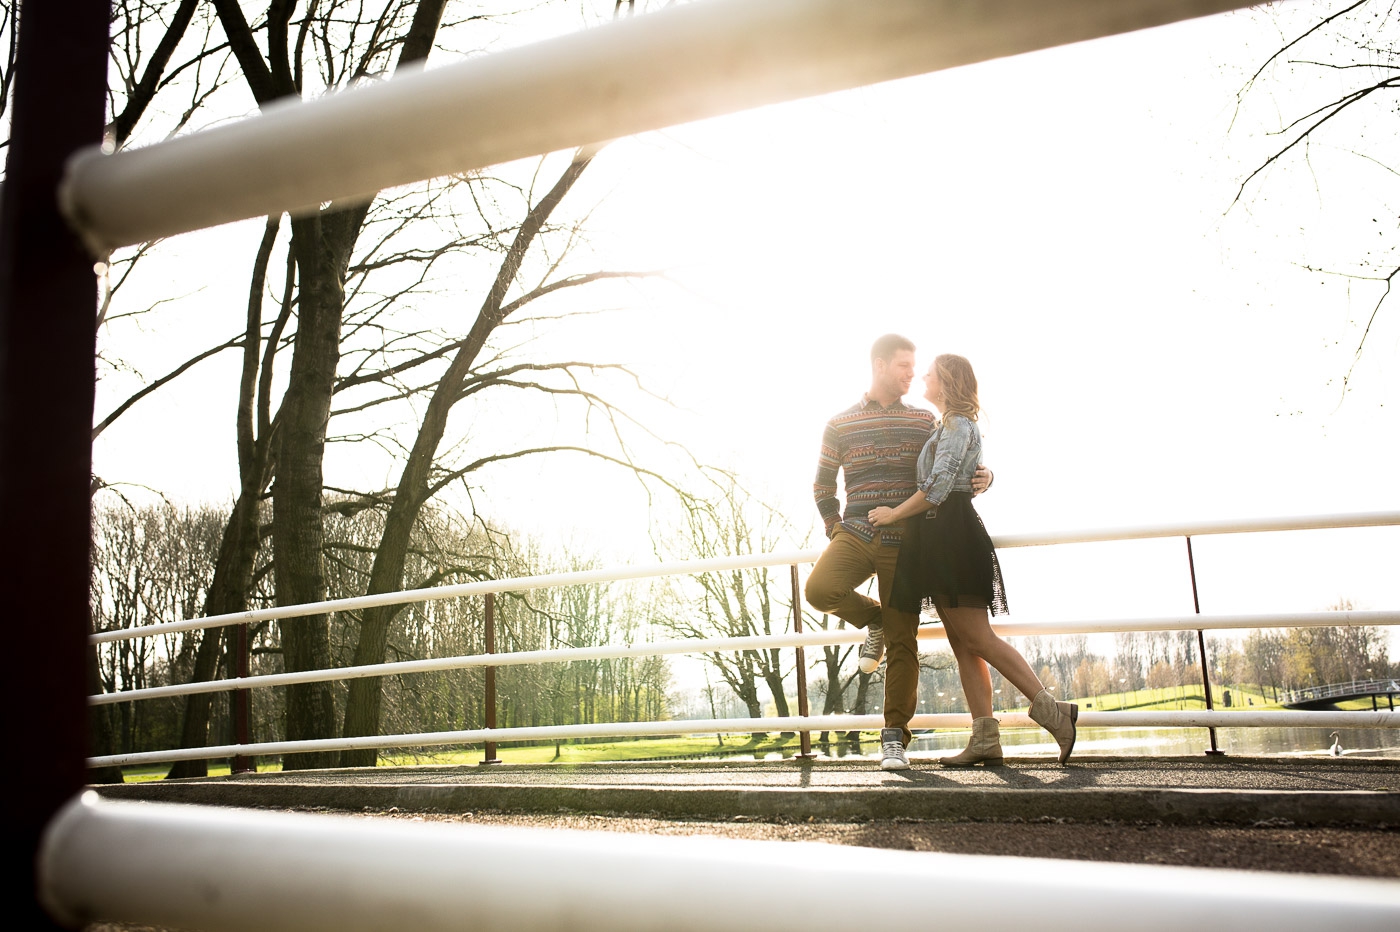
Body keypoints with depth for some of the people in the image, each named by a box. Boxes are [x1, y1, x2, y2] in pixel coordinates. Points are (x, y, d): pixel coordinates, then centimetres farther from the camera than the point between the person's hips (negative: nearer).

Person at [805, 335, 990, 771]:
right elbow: (822, 486, 17)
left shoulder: (924, 421, 12)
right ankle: (872, 619, 4)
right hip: (857, 534, 0)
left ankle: (895, 737, 5)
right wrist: (835, 530, 8)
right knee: (819, 588, -29)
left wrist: (982, 478, -7)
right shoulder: (840, 424, 9)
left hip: (905, 542, 0)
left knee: (901, 640, -4)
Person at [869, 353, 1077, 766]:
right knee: (962, 644, 5)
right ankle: (985, 739, 4)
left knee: (977, 638, -11)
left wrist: (895, 514, -10)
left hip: (950, 534, -10)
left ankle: (1050, 710, -8)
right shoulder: (948, 426, 23)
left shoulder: (957, 424, -7)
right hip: (941, 541, 10)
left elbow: (938, 487, -17)